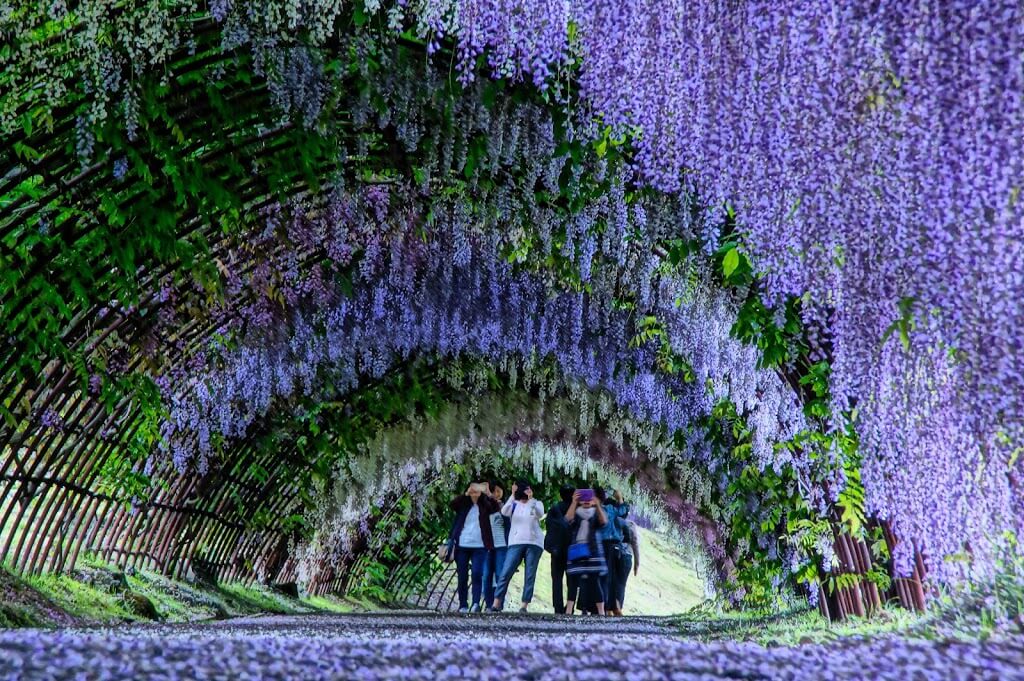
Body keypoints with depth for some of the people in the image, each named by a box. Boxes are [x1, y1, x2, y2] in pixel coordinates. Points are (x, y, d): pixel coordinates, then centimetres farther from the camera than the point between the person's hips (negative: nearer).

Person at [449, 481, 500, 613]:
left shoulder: (484, 505, 7)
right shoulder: (463, 504, 9)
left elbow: (495, 508, -11)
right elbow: (453, 504, -11)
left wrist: (488, 494, -23)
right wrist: (466, 494, -21)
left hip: (479, 546, -1)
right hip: (462, 545, 1)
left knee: (477, 574, -13)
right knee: (462, 576, 4)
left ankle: (476, 603, -15)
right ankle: (463, 605, 11)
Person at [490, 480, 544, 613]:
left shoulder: (537, 503, 10)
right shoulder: (514, 504, 10)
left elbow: (540, 514, -12)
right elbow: (504, 512, -11)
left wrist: (531, 499, -24)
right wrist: (512, 495, -20)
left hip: (534, 543, 1)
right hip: (516, 543, -1)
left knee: (530, 576, -2)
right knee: (505, 573, -10)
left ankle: (524, 605, 0)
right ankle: (496, 603, -10)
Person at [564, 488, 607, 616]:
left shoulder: (596, 514, 9)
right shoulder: (576, 514, 9)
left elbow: (604, 521, -11)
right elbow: (568, 518, -13)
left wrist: (598, 506, -25)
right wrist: (574, 502, -24)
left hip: (593, 551, 0)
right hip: (577, 550, 0)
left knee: (595, 581, -4)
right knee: (574, 581, -2)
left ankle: (601, 612, -2)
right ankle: (568, 611, -2)